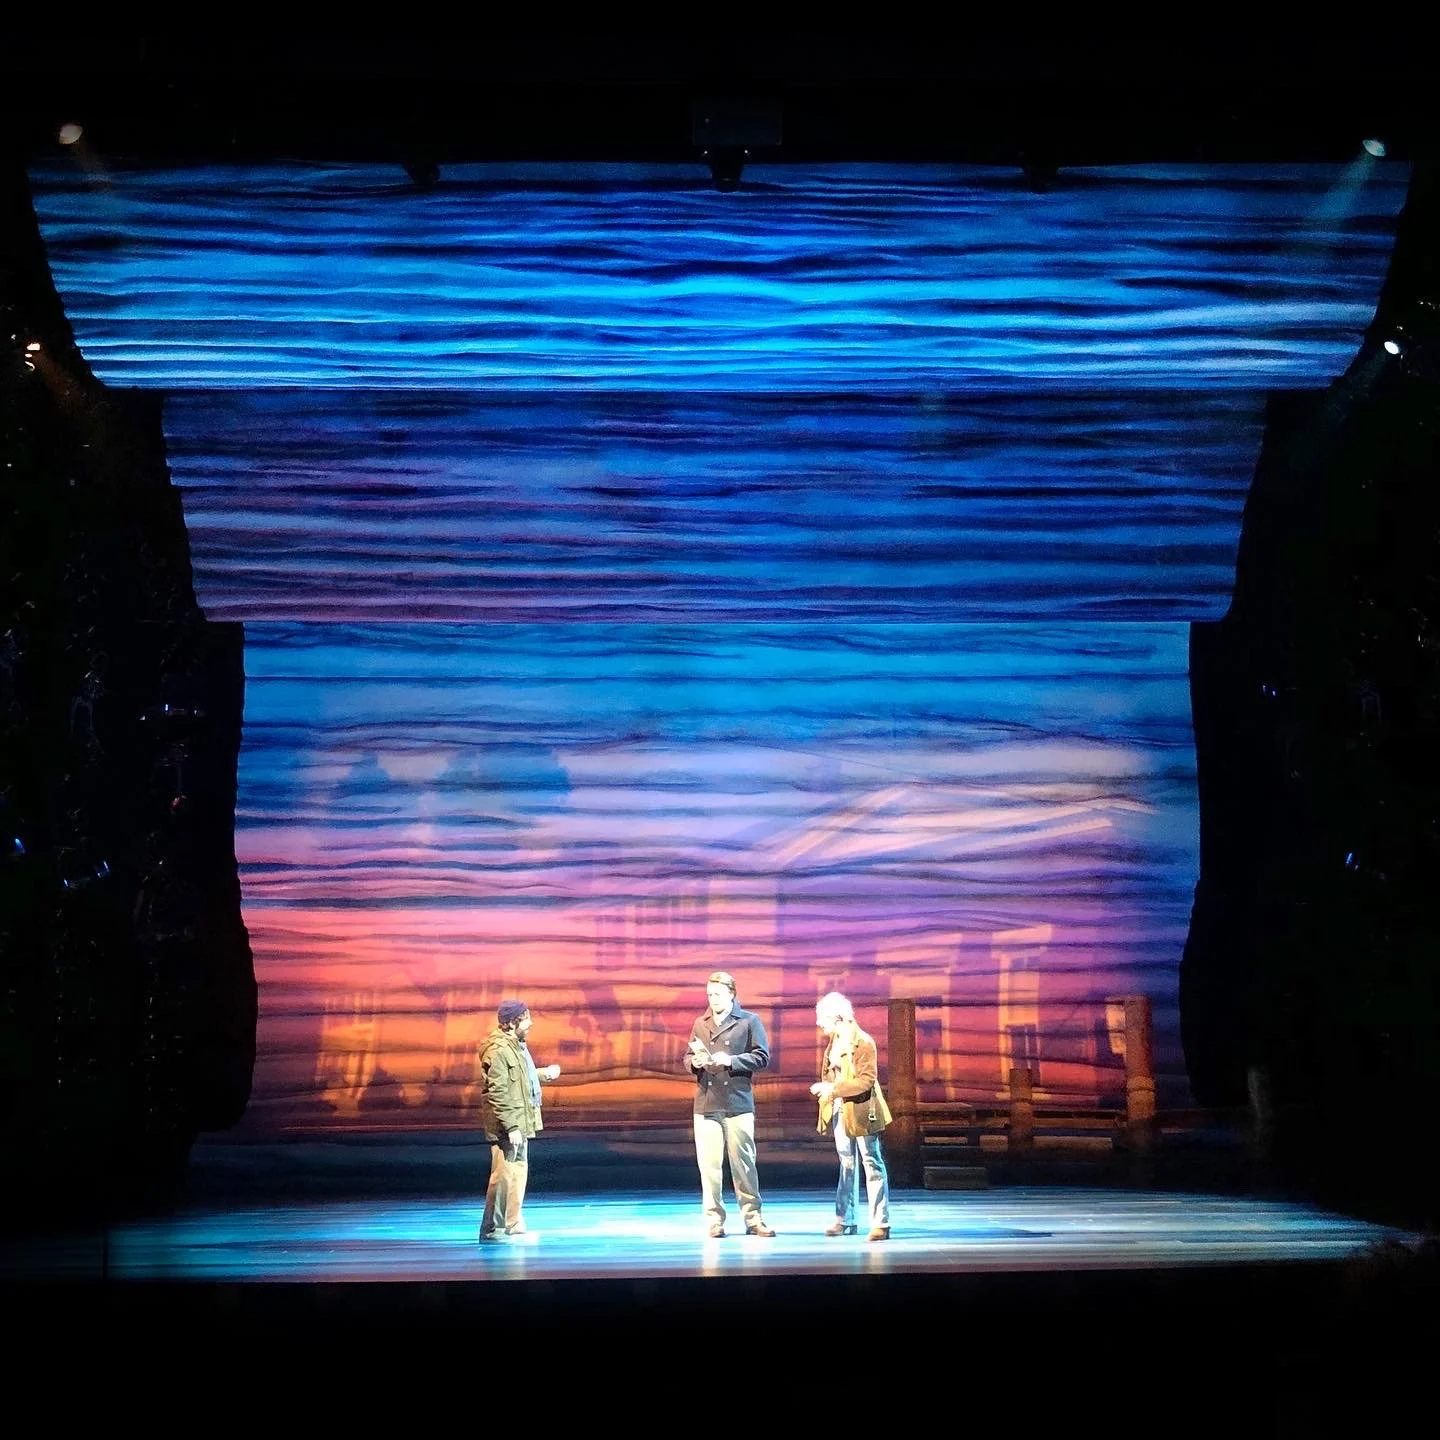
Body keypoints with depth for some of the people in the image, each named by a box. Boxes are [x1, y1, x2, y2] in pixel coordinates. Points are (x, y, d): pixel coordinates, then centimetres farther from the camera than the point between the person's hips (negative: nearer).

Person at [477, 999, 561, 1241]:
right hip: (506, 1127, -10)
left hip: (520, 1123, 10)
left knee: (519, 1174, 16)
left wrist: (545, 1074, 27)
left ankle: (513, 1226, 25)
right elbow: (498, 1093, -22)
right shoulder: (498, 1050, -18)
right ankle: (491, 1230, 0)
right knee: (504, 1175, -7)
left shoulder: (516, 1046, 13)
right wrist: (511, 1127, -24)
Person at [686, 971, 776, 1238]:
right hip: (706, 1104, 3)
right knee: (709, 1164, 1)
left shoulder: (749, 1021, 3)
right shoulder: (700, 1024, 15)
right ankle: (715, 1220, 7)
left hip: (738, 1103, -3)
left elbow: (762, 1056, -2)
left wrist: (730, 1060, -14)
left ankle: (752, 1217, 9)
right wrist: (695, 1062, -5)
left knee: (743, 1163, 0)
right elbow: (688, 1056, 19)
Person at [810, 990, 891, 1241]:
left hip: (860, 1112, -8)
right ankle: (845, 1219, 19)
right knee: (847, 1165, 13)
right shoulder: (834, 1041, 8)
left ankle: (880, 1223, -1)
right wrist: (823, 1087, 2)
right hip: (840, 1112, 8)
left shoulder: (862, 1042, -17)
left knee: (872, 1164, -3)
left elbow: (867, 1080, -22)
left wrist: (833, 1089, -23)